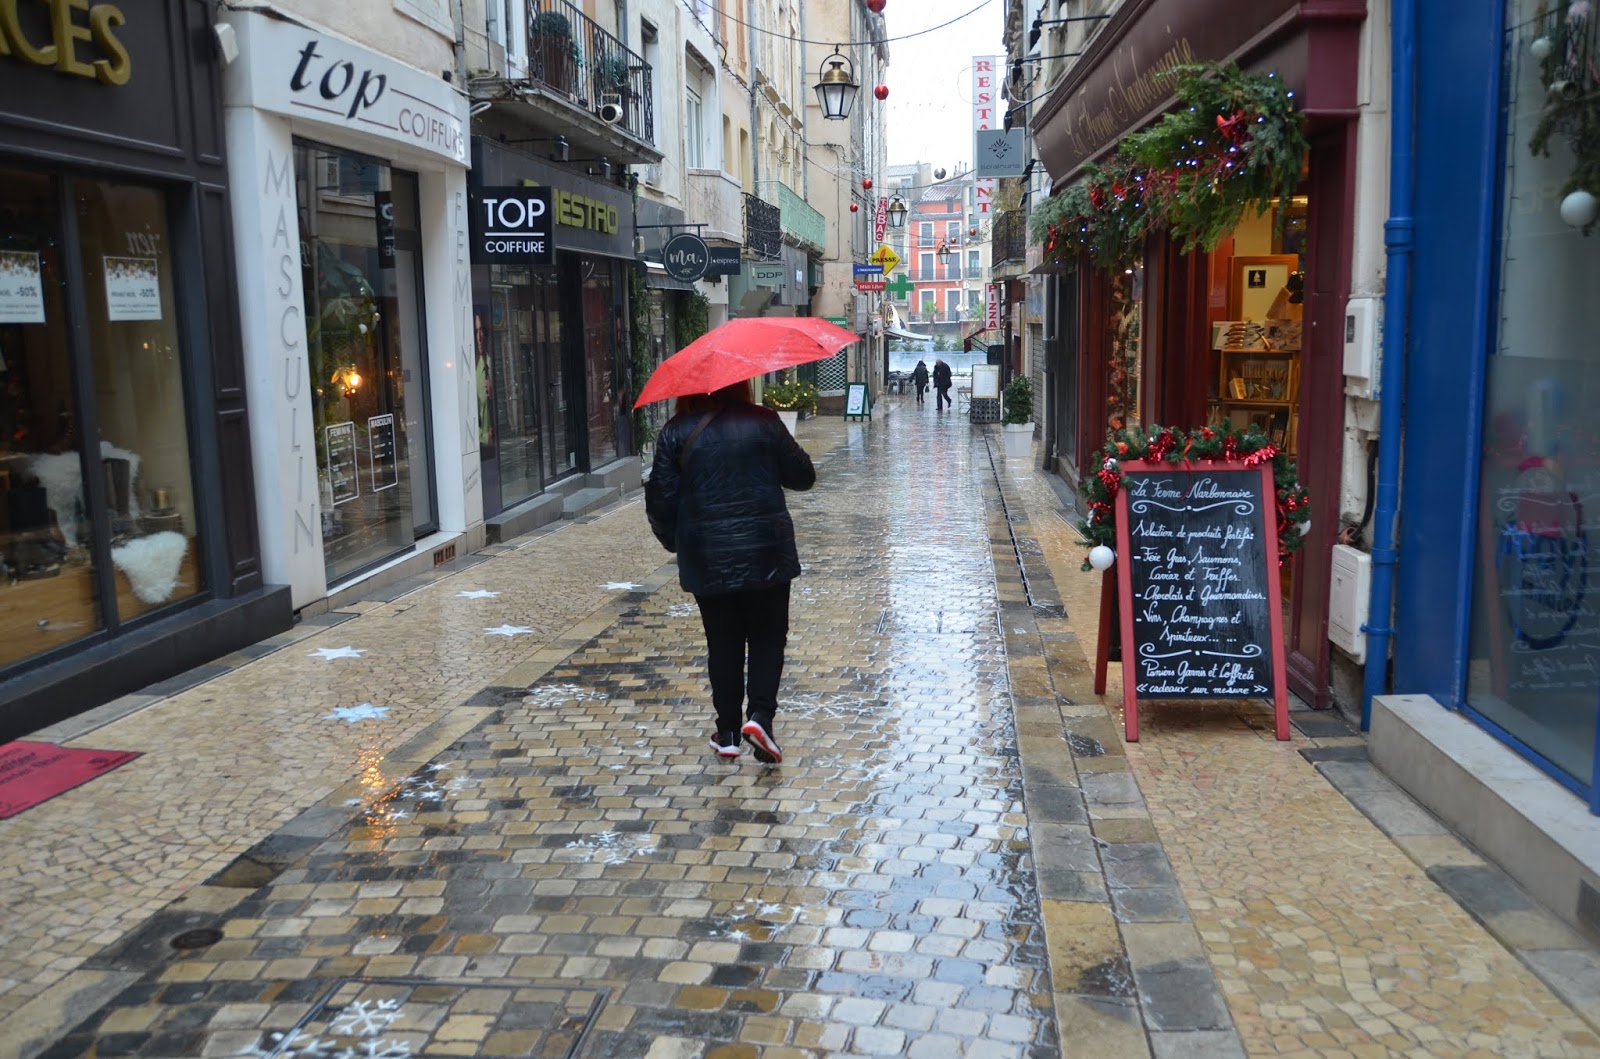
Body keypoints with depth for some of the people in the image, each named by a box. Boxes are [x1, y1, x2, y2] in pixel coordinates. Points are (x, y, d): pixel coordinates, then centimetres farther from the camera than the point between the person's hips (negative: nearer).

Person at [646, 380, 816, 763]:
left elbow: (660, 500, -3)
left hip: (707, 559, 1)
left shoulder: (676, 432, -2)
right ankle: (761, 714, -6)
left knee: (723, 644, 12)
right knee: (768, 638, 11)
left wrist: (674, 541, 14)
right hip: (766, 553, -1)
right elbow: (803, 476, 3)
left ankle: (728, 732, 17)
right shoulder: (763, 422, -3)